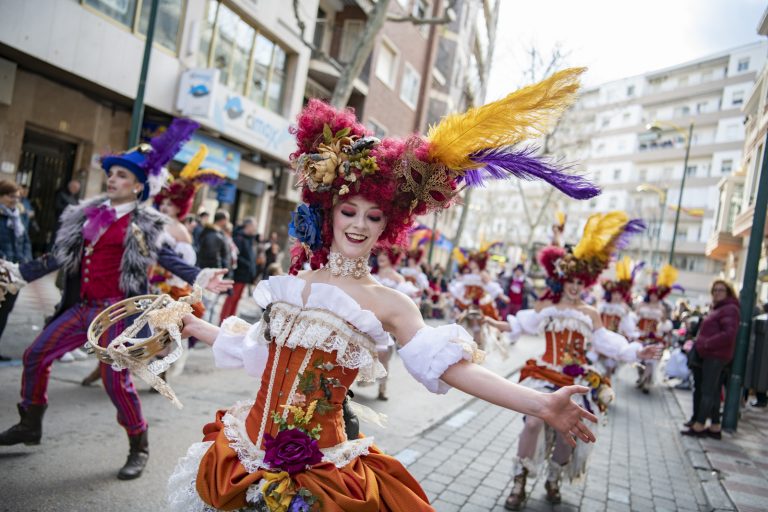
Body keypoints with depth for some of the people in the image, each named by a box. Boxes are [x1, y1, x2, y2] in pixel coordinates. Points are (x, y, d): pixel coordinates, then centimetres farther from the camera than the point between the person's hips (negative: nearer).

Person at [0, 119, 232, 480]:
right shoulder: (88, 214, 9)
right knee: (36, 354, 10)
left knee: (115, 380, -7)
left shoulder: (144, 226, -6)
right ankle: (30, 424, 34)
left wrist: (200, 278, -27)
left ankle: (139, 448, 12)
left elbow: (168, 259, -11)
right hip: (81, 307, 7)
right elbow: (62, 256, 15)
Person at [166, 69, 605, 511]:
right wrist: (195, 325, 27)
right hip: (249, 448, 4)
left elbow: (450, 367, -20)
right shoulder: (291, 283, 2)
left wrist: (542, 405, -29)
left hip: (320, 468, -4)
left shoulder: (389, 303, -11)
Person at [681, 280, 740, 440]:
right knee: (713, 392, 12)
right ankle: (715, 427, 18)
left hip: (716, 356, -10)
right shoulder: (716, 308, 20)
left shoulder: (730, 309, -9)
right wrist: (698, 343, 10)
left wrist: (707, 344, -17)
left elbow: (729, 334, -21)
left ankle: (699, 426, -2)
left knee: (707, 392, -6)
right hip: (710, 355, 10)